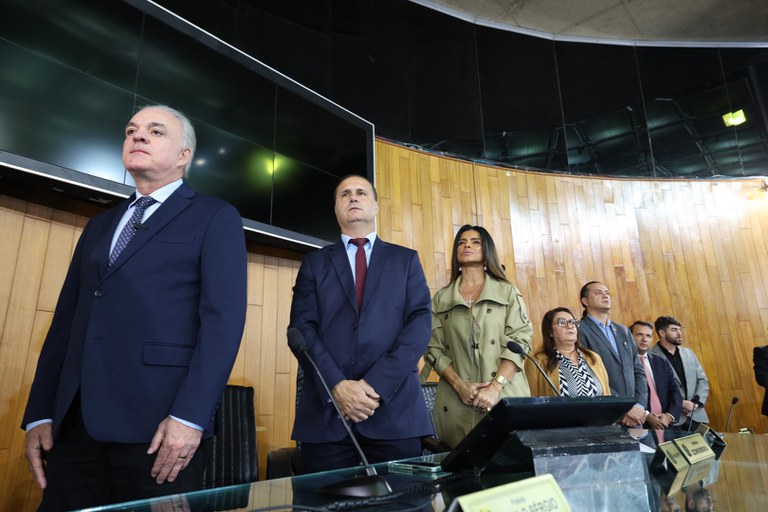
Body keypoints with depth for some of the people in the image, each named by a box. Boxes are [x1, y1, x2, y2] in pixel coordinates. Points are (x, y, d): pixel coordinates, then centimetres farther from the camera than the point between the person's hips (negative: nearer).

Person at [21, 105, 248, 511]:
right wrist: (40, 413, 8)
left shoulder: (216, 218, 1)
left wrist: (189, 416, -18)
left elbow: (223, 317, -10)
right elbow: (66, 319, 15)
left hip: (158, 423, -5)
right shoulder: (100, 225, 20)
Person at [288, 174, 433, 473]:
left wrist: (377, 384, -12)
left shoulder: (406, 259, 13)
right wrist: (337, 386, -13)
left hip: (395, 409, 0)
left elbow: (420, 321, 1)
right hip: (326, 409, 1)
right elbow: (301, 328, 2)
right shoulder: (315, 262, 14)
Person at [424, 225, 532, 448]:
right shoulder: (441, 298, 10)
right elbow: (434, 349, 5)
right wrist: (460, 385, -10)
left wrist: (495, 388, -14)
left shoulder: (508, 292, 6)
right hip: (456, 401, 1)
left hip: (505, 397, -1)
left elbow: (519, 342, -3)